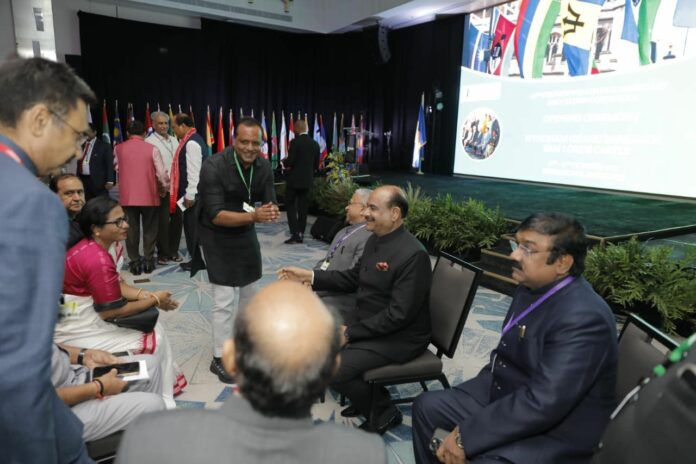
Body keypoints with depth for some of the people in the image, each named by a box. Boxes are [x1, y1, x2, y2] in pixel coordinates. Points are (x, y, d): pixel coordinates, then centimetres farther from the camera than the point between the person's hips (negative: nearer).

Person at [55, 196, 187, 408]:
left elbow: (117, 285, 9)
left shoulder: (90, 247, 3)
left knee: (154, 327, 12)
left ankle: (169, 381, 22)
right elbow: (113, 311, -21)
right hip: (76, 333, -9)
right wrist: (154, 300, -9)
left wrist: (145, 294, -7)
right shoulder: (98, 260, -27)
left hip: (80, 319, 9)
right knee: (154, 342, -3)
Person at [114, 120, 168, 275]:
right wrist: (165, 188, 11)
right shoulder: (152, 149, -4)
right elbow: (161, 174, -7)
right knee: (149, 229, 10)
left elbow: (117, 170, 14)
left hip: (127, 196, 1)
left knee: (131, 230, 7)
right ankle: (148, 261, 13)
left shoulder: (118, 149, 3)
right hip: (149, 196, -1)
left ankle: (135, 262, 11)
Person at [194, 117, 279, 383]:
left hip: (246, 233, 6)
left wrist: (270, 211, -30)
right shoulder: (214, 167, -26)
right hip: (217, 237, -6)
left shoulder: (264, 167, -9)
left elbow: (270, 204, -6)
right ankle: (219, 359, 10)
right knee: (224, 300, -7)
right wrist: (254, 215, -41)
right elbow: (216, 215, -29)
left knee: (250, 292, 19)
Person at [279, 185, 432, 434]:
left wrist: (350, 333, -21)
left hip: (399, 337, -9)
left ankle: (383, 411, 8)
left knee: (332, 370, -18)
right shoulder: (375, 239, 3)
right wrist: (310, 276, 2)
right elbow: (353, 278, 12)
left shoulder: (413, 255, -25)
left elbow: (399, 314, -25)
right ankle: (366, 394, 21)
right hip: (367, 324, 9)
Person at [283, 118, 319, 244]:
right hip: (307, 180, 5)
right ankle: (301, 234, 12)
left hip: (294, 179, -5)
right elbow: (316, 164, 9)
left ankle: (295, 233, -4)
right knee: (303, 207, 10)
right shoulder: (315, 143, 5)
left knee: (290, 206, 4)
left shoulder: (295, 142, -13)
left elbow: (290, 162, -16)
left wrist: (284, 162, 5)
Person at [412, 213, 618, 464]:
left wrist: (465, 436, -27)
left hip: (550, 437, -8)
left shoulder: (584, 318, -28)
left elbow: (542, 405, -32)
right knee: (427, 405, 9)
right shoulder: (532, 288, 0)